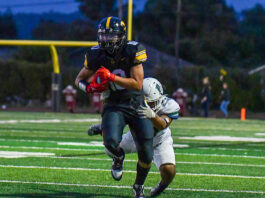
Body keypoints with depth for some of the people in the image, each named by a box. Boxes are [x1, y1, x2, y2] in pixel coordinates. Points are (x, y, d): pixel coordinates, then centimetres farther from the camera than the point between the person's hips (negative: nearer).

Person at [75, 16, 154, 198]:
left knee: (146, 154, -1)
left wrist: (111, 77, -26)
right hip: (115, 106, 0)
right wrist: (89, 87, -15)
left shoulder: (132, 52, -15)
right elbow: (80, 79, 7)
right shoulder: (97, 56, -8)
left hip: (137, 105, 0)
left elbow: (138, 84, -18)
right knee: (112, 142, -28)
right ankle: (118, 157, 12)